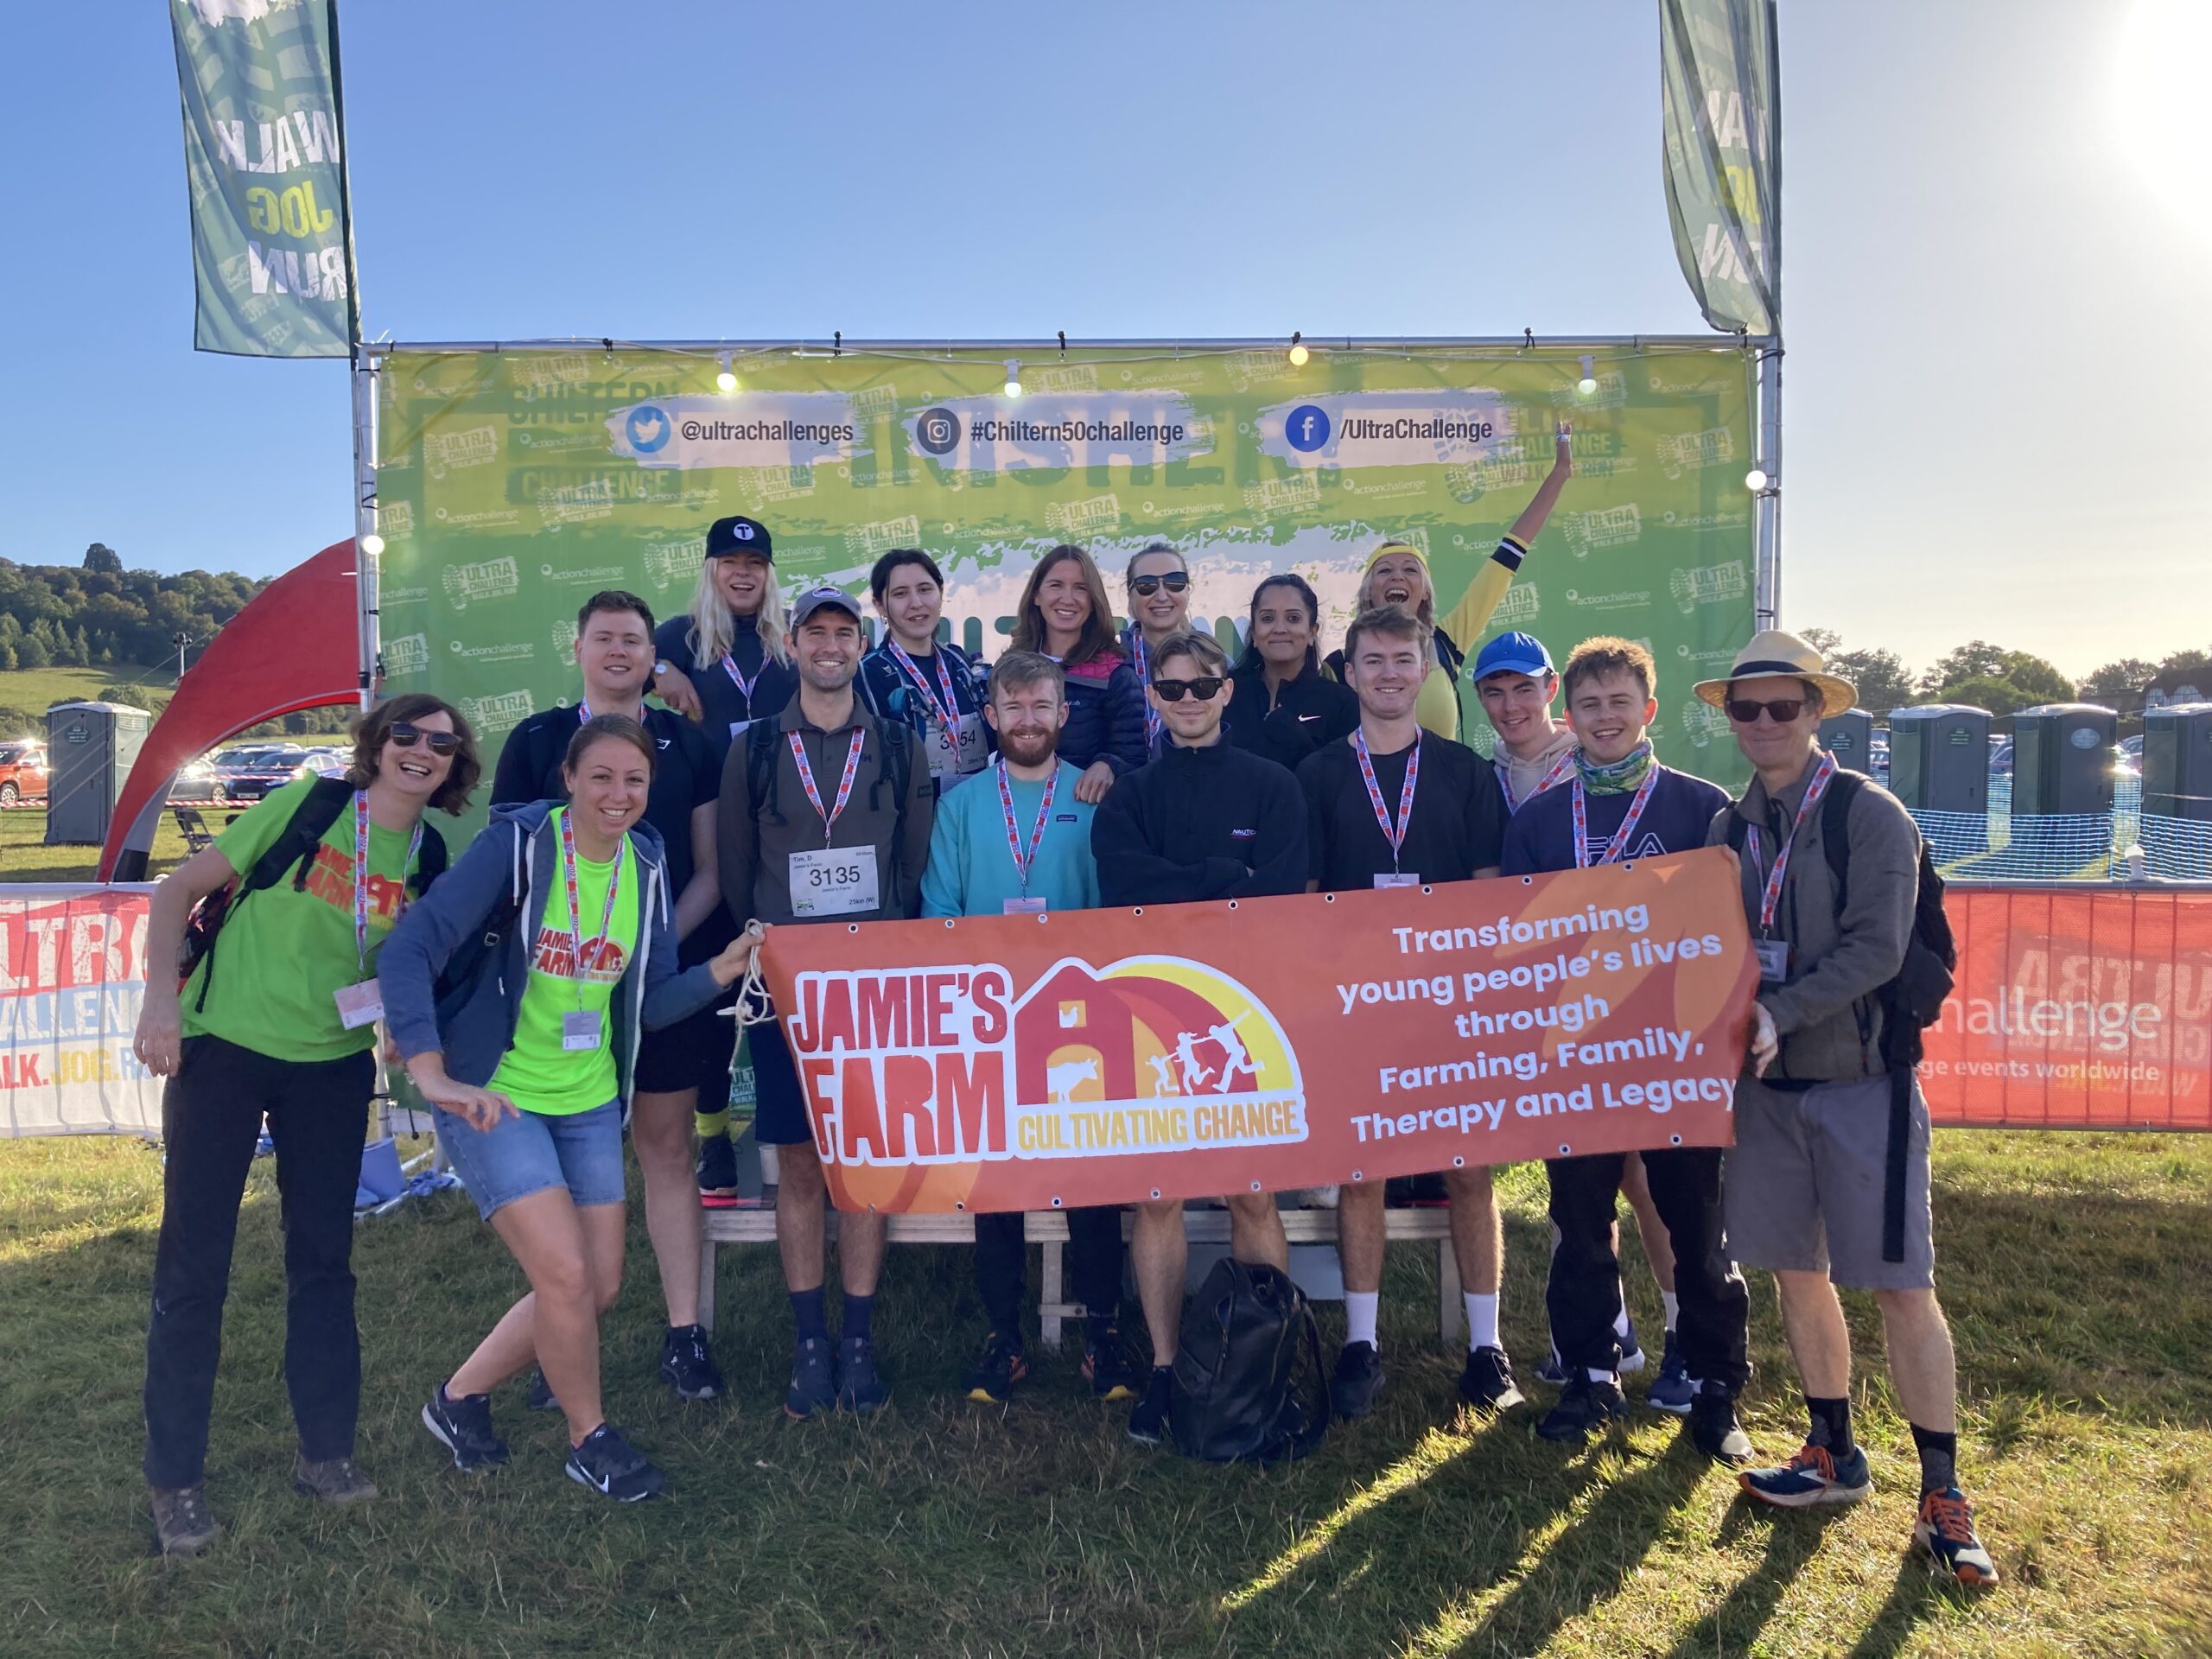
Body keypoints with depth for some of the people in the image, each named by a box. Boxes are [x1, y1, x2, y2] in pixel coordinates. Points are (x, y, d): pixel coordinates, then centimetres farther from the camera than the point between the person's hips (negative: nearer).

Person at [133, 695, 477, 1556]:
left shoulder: (433, 857, 0)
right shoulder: (306, 806, -11)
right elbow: (178, 891, -6)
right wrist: (160, 999, -14)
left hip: (333, 1067, 4)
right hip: (221, 1051, -3)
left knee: (323, 1257, 12)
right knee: (194, 1261, 3)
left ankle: (325, 1451, 27)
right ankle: (175, 1478, 19)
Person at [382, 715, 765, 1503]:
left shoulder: (645, 866, 0)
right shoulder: (517, 845, -16)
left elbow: (649, 1002, 3)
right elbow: (411, 950, -22)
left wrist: (723, 969, -14)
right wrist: (432, 1073, -33)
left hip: (589, 1102, 6)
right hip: (493, 1097, -6)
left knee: (599, 1289, 9)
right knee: (566, 1274, -12)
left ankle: (461, 1396, 33)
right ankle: (590, 1439, 15)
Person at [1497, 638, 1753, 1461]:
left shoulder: (1703, 806, 0)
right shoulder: (1537, 819, 7)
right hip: (1574, 1051, 2)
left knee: (1698, 1222, 7)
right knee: (1580, 1222, 9)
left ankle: (1716, 1385, 22)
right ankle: (1591, 1375, 24)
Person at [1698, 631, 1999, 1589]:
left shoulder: (1870, 816, -9)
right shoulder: (1728, 827, 7)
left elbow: (1875, 949, -17)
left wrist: (1777, 1015, -23)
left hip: (1861, 1082, -5)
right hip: (1766, 1085, 5)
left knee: (1898, 1286, -1)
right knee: (1796, 1272, 13)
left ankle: (1942, 1493, 14)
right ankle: (1834, 1457, 29)